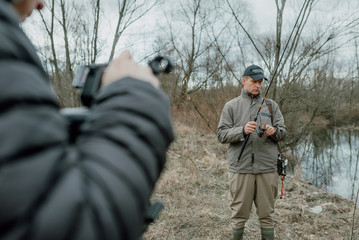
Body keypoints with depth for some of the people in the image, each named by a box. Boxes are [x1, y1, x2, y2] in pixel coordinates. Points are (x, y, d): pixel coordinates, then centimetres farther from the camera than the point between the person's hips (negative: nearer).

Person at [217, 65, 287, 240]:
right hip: (240, 168, -2)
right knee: (239, 214, 8)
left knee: (267, 215, 11)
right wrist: (242, 130, -19)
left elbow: (283, 131, 9)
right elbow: (221, 134, -2)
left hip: (267, 168, 2)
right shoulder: (231, 106, 5)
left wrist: (274, 131, -14)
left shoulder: (271, 105, 12)